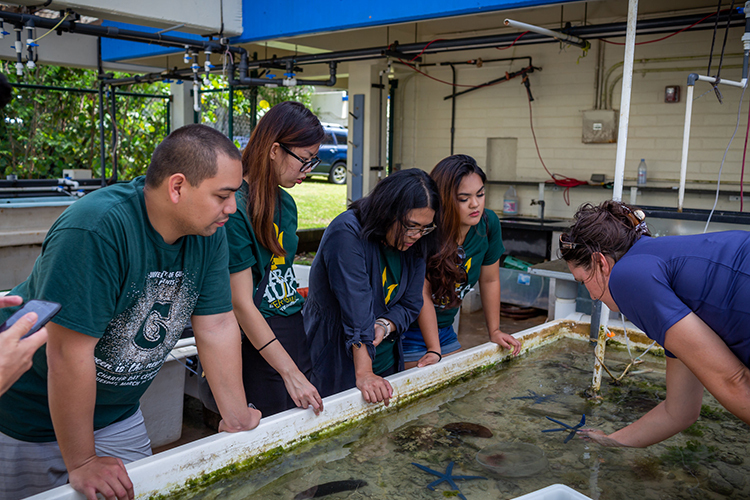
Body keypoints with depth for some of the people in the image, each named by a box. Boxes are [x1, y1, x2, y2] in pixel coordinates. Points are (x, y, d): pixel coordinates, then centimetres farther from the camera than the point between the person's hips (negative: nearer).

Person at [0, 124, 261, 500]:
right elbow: (69, 353, -30)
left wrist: (237, 419, -3)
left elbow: (217, 327, -5)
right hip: (35, 421, -6)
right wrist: (81, 464, -23)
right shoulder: (96, 229, -31)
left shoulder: (208, 232, -10)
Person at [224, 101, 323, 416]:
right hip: (257, 345, -8)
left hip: (294, 332, 8)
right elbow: (241, 303, -19)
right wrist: (289, 372, -21)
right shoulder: (234, 208, -17)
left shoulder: (286, 202, 9)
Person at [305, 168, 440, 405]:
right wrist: (364, 374, -31)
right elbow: (356, 310, -28)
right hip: (339, 364, -6)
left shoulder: (415, 244, -1)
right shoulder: (347, 232, -22)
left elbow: (410, 305, 2)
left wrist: (385, 325, -19)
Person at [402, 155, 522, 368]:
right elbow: (422, 293, -22)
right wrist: (434, 350, -20)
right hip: (408, 332, -5)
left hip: (444, 329, 6)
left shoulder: (488, 223, -9)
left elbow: (489, 280, 4)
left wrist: (494, 331, 10)